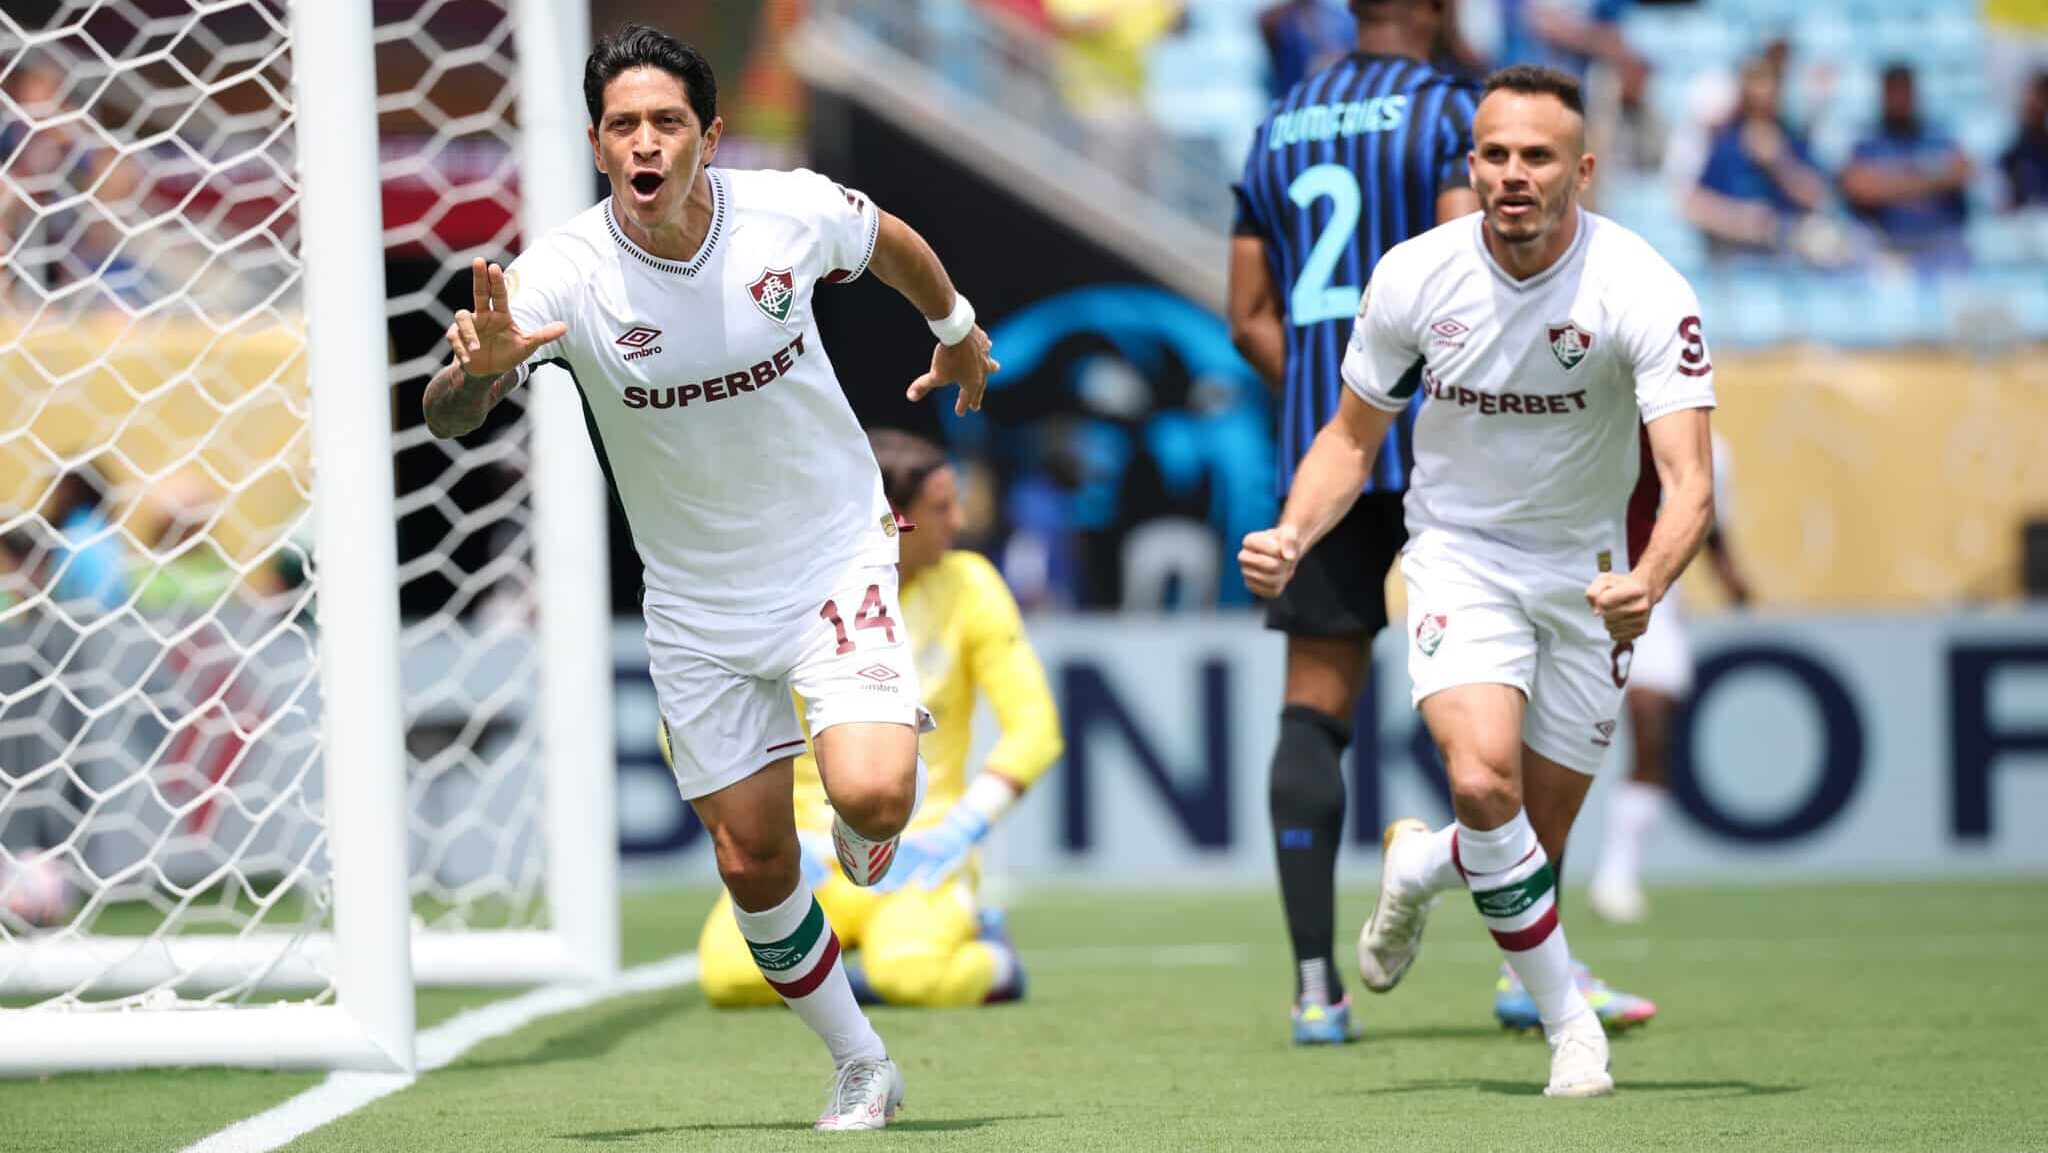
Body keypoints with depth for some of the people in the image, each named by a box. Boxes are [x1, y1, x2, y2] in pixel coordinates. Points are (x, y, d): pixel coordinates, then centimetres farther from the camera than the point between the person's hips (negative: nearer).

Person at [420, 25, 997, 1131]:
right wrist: (481, 368, -49)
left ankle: (871, 830, 15)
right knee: (751, 860, 3)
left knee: (870, 793, -23)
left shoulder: (792, 212, -16)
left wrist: (957, 326, 26)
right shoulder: (561, 274, -19)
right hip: (697, 603, 1)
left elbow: (891, 241, 8)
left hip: (836, 558, -1)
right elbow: (446, 417, -26)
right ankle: (861, 1069, 24)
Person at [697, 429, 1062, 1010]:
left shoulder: (966, 586, -1)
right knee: (730, 974, -30)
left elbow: (1034, 729, -3)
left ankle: (988, 958, 1)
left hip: (919, 851, -1)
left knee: (912, 975, -35)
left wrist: (956, 833, -17)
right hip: (809, 845, 1)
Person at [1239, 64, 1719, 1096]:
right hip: (1460, 554, 0)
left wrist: (1648, 583, -49)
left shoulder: (1645, 292, -22)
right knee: (1484, 779, -26)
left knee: (1537, 844, 5)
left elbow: (1688, 481, -29)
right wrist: (1292, 537, -17)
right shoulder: (1415, 278, -14)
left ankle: (1417, 865, 41)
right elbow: (1353, 435, 2)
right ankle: (1569, 1022, -8)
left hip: (1588, 571, 0)